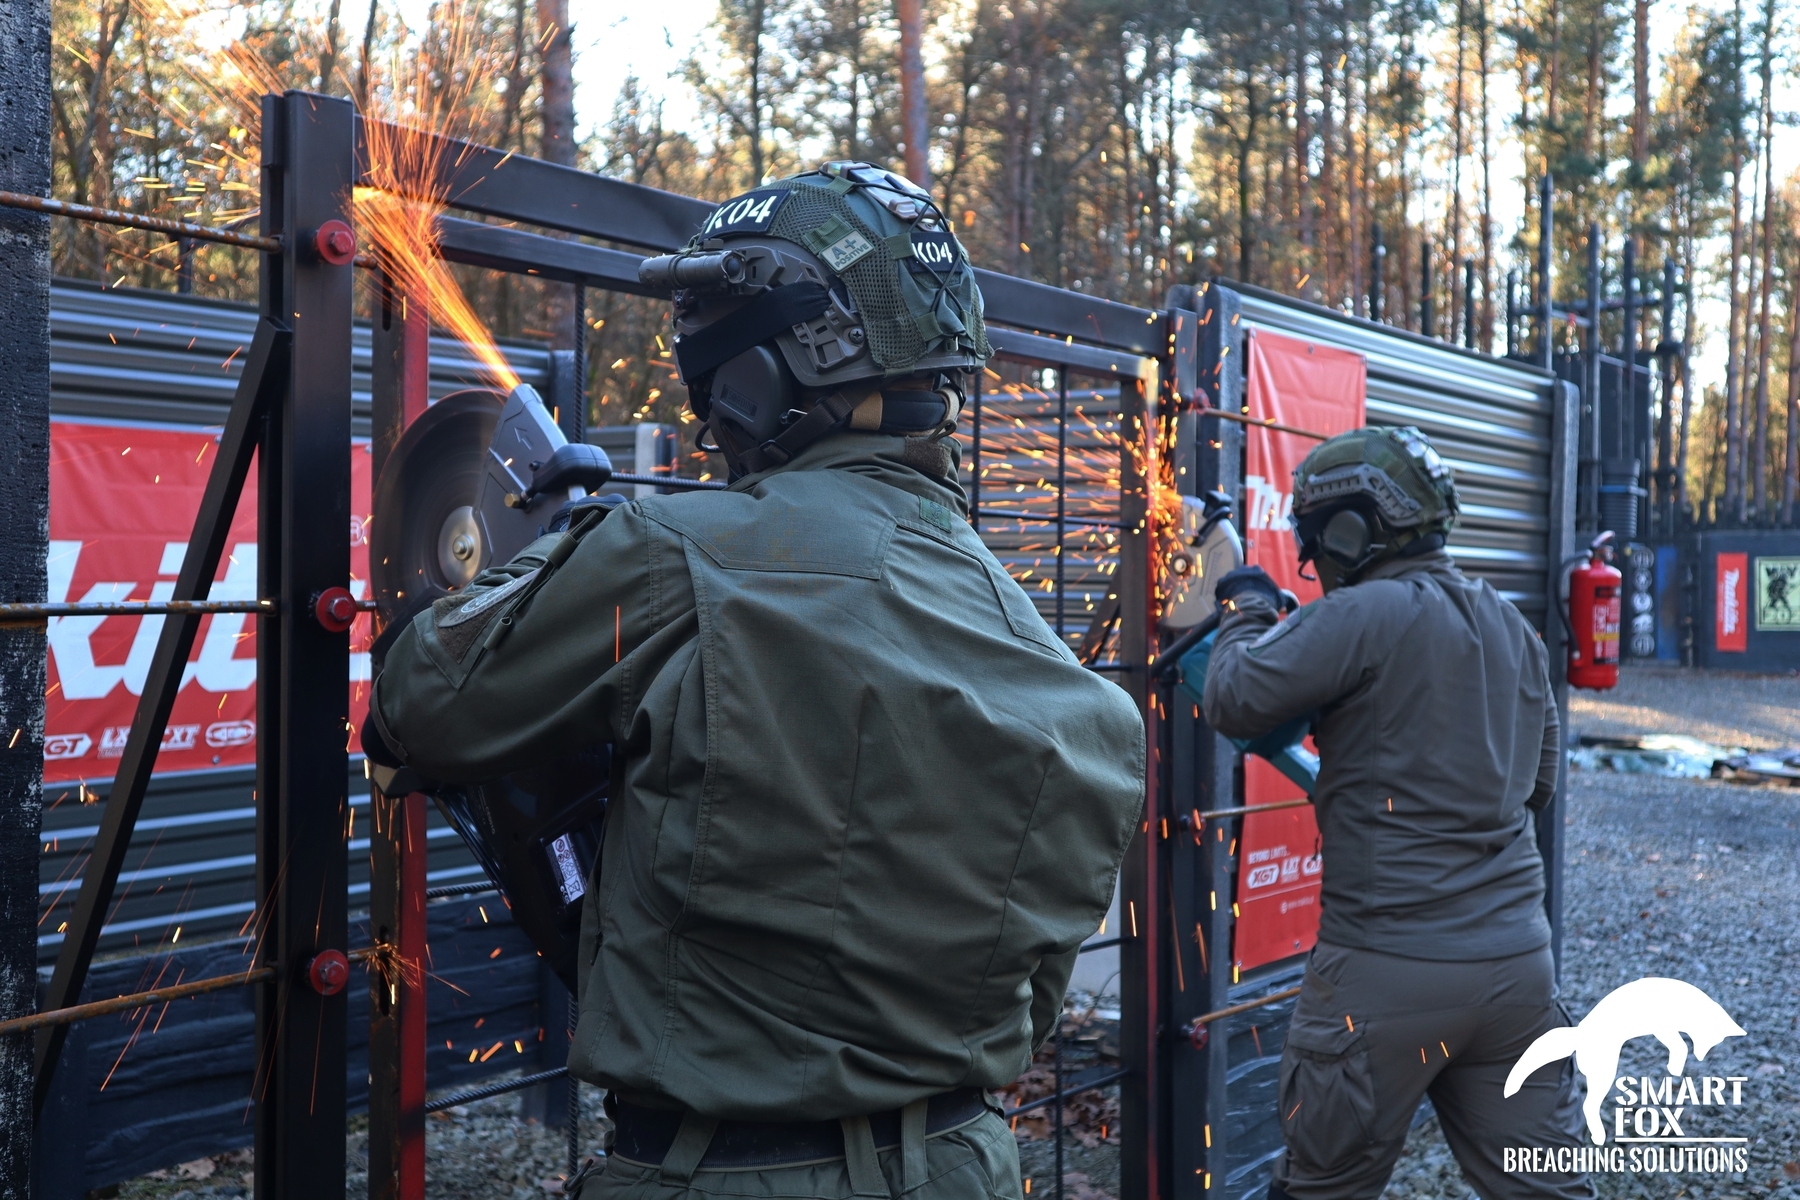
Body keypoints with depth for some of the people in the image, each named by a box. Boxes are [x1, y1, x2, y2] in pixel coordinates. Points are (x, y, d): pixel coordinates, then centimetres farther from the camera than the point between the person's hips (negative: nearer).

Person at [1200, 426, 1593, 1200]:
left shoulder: (1364, 615, -13)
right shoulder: (1514, 629, 11)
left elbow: (1234, 703, -13)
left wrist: (1247, 612, 5)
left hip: (1390, 969, -6)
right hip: (1518, 960, 7)